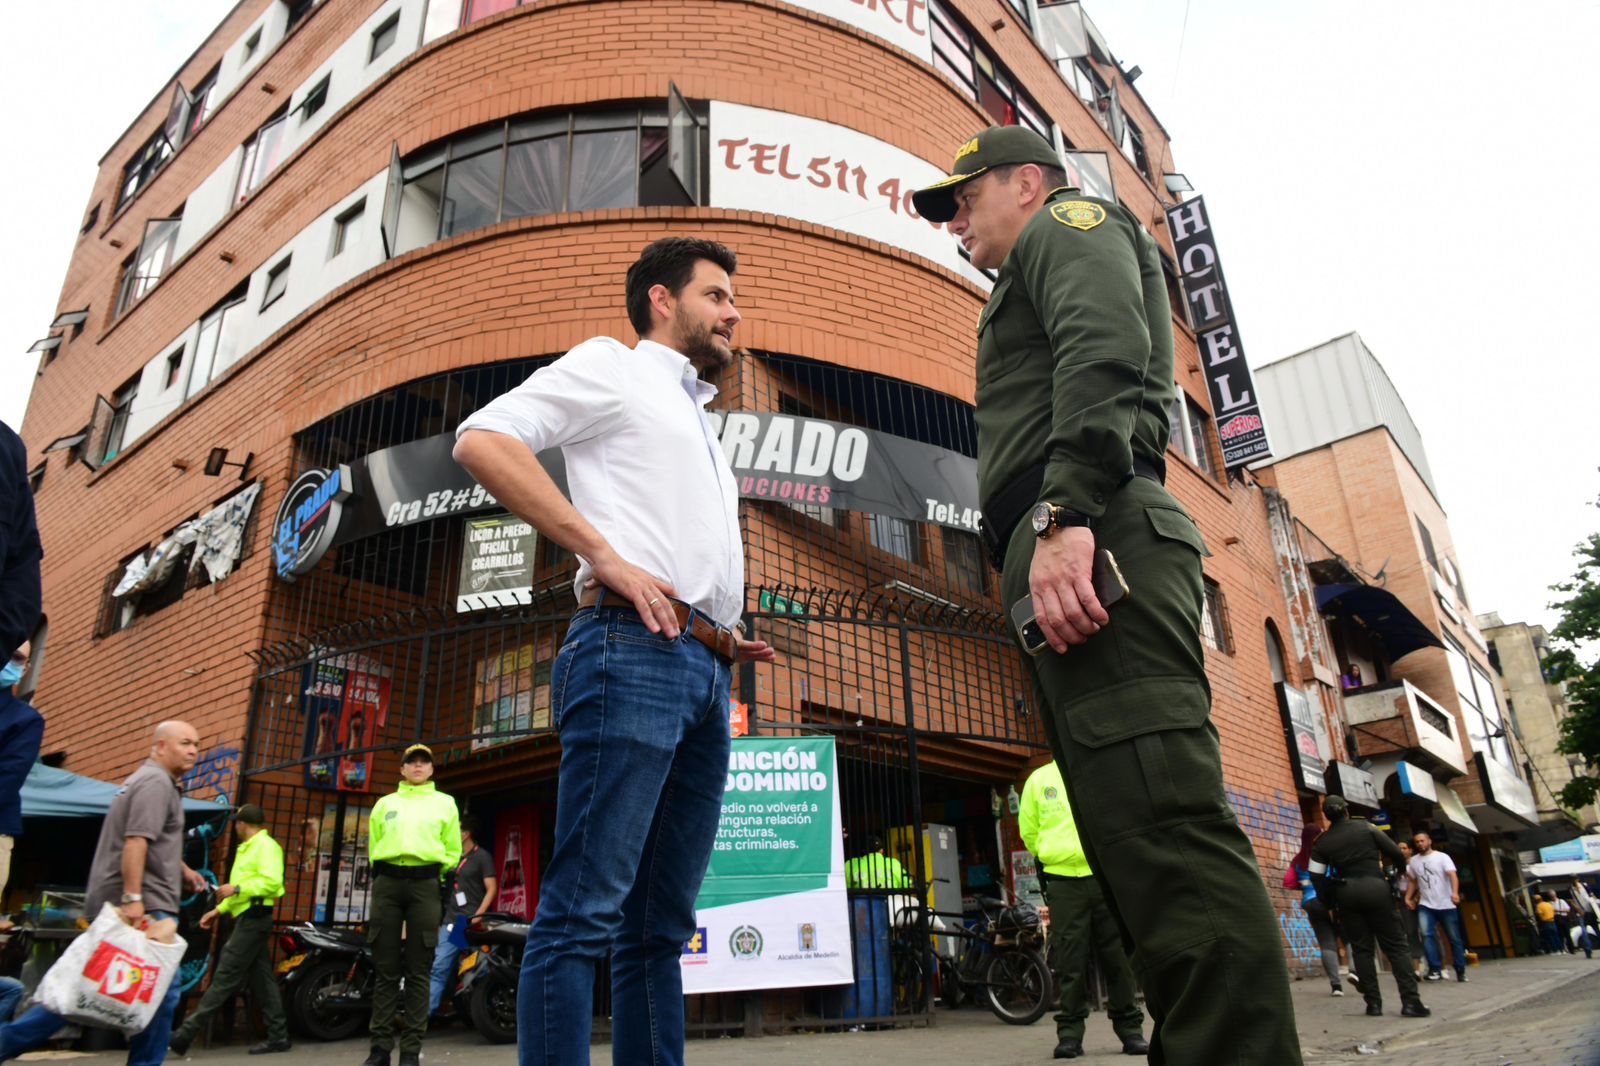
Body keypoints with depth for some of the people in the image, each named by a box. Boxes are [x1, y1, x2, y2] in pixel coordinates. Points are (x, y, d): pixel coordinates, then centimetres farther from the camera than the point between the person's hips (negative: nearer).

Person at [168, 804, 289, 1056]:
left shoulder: (266, 846, -11)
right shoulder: (247, 848, 23)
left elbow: (272, 882, -24)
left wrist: (237, 888, -23)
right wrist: (219, 910, 20)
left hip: (253, 919, -10)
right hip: (249, 919, 10)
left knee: (225, 978, -7)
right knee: (261, 979, 7)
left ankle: (185, 1035, -5)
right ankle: (278, 1036, 8)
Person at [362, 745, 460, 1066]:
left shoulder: (445, 803, 15)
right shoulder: (385, 803, 18)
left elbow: (452, 851, 11)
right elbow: (373, 846, 14)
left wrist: (433, 877, 3)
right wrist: (384, 877, 6)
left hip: (425, 885, -1)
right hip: (387, 883, 1)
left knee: (418, 971, -2)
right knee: (386, 970, 0)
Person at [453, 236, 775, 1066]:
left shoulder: (698, 425, 31)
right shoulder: (611, 366, 8)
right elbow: (482, 440, -7)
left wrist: (730, 642, 15)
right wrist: (605, 556, -14)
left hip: (705, 675, 9)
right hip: (632, 650, -8)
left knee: (661, 924, 9)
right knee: (586, 910, -10)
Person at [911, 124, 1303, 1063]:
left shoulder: (1070, 221, 13)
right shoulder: (1038, 276, 40)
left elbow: (1104, 350, -10)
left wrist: (1065, 513, -23)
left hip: (1096, 534, -10)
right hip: (1072, 555, 10)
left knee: (1163, 826, -18)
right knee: (1139, 842, 5)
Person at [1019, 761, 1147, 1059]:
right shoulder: (1039, 779, 5)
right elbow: (1028, 829, 12)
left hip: (1107, 878, 0)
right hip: (1063, 882, 0)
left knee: (1118, 956, 6)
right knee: (1070, 960, 2)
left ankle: (1130, 1028, 19)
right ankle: (1070, 1032, 11)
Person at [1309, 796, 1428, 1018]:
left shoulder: (1322, 842, 6)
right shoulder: (1366, 827, 3)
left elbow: (1317, 877, 3)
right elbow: (1395, 853, 2)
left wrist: (1328, 901, 13)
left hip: (1346, 892, 1)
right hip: (1375, 886, -1)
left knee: (1361, 948, 7)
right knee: (1395, 944, 3)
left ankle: (1373, 1003, 3)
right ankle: (1410, 1001, -5)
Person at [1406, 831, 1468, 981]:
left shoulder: (1442, 857, -3)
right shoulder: (1413, 861, 9)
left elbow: (1452, 875, -17)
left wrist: (1455, 892, -34)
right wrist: (1409, 897, 7)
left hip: (1446, 905, -3)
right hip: (1425, 905, 3)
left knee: (1455, 938, 5)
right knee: (1427, 935, -15)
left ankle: (1461, 971, 18)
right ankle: (1435, 969, -14)